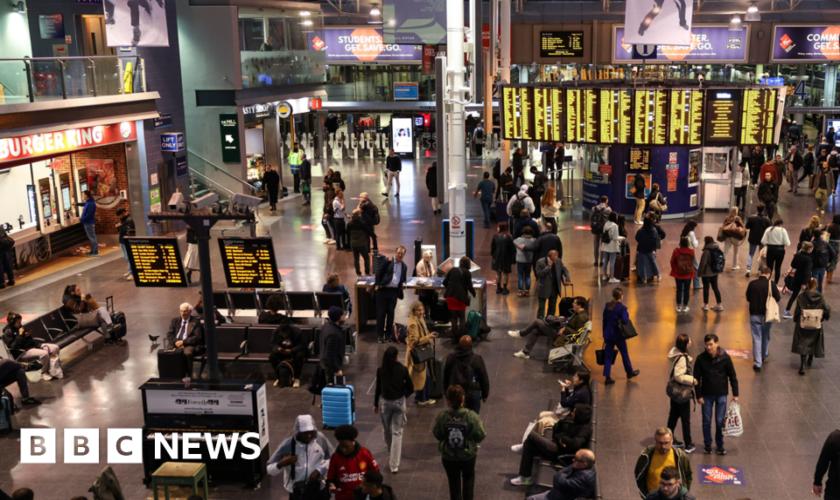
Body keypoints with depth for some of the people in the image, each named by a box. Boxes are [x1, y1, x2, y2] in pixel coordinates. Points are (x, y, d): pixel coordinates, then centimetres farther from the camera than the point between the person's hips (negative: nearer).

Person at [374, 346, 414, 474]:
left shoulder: (380, 370, -9)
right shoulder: (403, 369, -10)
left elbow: (378, 388, -2)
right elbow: (410, 388, -6)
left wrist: (376, 404, 10)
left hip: (385, 402, 1)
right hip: (399, 402, -1)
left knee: (387, 430, 23)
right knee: (397, 432, 2)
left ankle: (389, 452, 46)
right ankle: (394, 464, -3)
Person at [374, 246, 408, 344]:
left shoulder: (404, 266, 12)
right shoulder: (387, 261, -1)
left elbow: (403, 279, 22)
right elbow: (379, 273, -1)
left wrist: (403, 284, 0)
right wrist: (377, 285, -10)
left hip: (394, 291, 3)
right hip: (383, 290, -3)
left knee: (390, 312, 6)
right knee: (381, 312, 1)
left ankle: (388, 333, 16)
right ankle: (380, 334, 9)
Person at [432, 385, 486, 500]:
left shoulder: (441, 417, -20)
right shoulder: (472, 416, -22)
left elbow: (437, 435, -7)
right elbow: (480, 436, -14)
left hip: (448, 457, 0)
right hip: (468, 455, 0)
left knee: (454, 483, 19)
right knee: (468, 477, 29)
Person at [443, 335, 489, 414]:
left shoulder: (450, 358, -5)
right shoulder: (477, 359, -14)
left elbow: (445, 377, 5)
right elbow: (484, 379, -7)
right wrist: (485, 394, 6)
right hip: (473, 393, -3)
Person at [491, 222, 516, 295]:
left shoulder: (495, 236, -11)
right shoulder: (508, 237, -13)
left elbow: (492, 247, -4)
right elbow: (512, 249, -9)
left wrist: (492, 254, 13)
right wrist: (513, 259, -2)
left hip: (497, 257, 1)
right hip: (506, 258, -1)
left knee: (498, 273, 15)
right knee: (506, 273, 10)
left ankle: (498, 288, 22)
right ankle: (504, 288, 13)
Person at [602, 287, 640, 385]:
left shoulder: (607, 305, 1)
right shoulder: (622, 308, -17)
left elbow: (604, 320, 6)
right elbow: (625, 320, -27)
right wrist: (628, 318, -4)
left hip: (608, 334, 5)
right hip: (618, 335, -5)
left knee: (608, 355, 8)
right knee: (624, 354, 16)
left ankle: (607, 377, 7)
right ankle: (629, 372, 35)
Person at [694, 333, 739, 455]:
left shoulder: (725, 358, -12)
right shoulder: (701, 358, -11)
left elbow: (732, 376, -2)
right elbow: (697, 378, -3)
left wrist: (735, 394, -1)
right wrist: (699, 395, -4)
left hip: (721, 394, 0)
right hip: (706, 394, 0)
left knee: (720, 421, 5)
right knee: (707, 421, 8)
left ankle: (720, 445, 24)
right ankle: (707, 444, 26)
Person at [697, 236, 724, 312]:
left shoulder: (707, 251, -23)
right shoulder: (718, 249, -2)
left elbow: (703, 263, -19)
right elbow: (722, 260, 5)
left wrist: (700, 272, -6)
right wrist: (719, 268, 16)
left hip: (707, 273, -6)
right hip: (715, 272, 6)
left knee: (706, 288, 8)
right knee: (715, 287, 16)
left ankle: (706, 305, 17)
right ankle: (719, 305, 21)